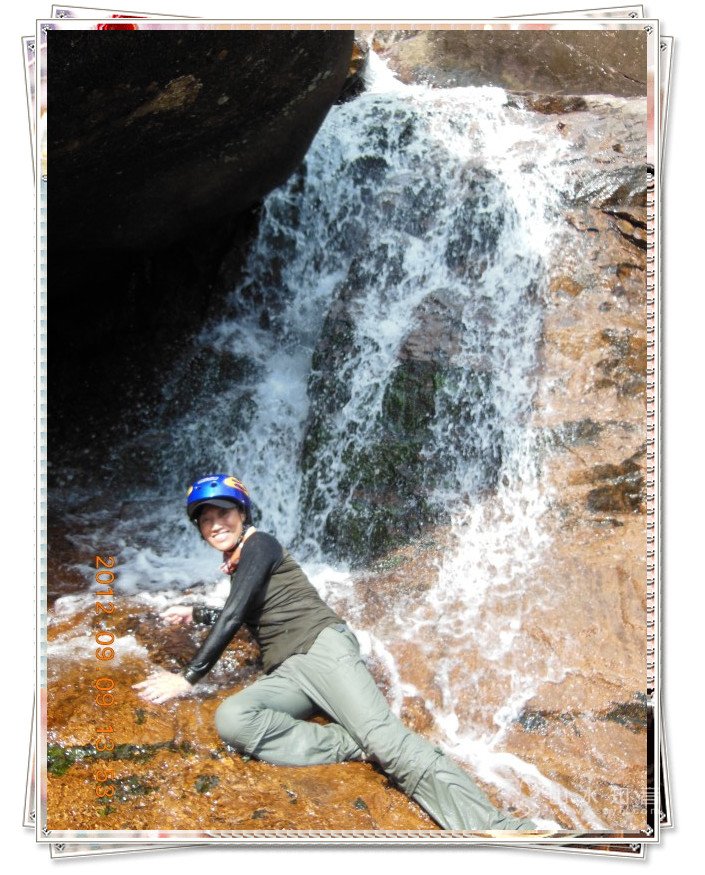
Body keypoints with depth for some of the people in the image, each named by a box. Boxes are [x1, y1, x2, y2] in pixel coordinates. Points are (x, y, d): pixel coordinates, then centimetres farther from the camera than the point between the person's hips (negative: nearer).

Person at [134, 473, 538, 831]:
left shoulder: (259, 545, 2)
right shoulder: (238, 565, 27)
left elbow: (235, 614, -9)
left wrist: (188, 678, -9)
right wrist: (195, 613, 45)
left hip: (321, 645, -7)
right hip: (286, 674, 7)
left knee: (386, 738, -32)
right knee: (231, 719, -29)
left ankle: (499, 831, -47)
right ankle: (354, 746, -28)